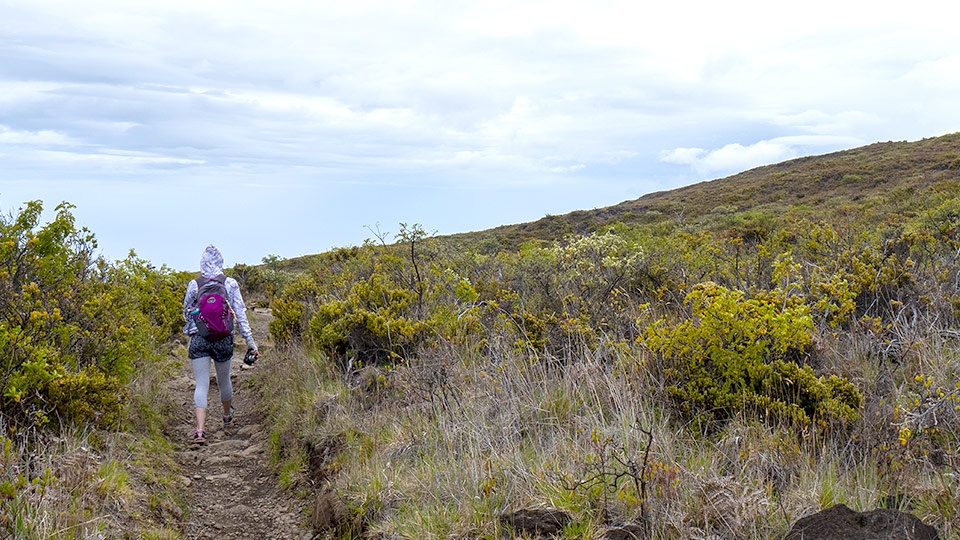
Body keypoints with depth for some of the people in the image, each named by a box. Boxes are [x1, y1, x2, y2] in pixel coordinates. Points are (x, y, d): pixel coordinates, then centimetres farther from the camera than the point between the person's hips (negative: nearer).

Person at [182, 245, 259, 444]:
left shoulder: (194, 285, -2)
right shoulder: (230, 284, -4)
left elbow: (186, 312, 10)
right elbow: (240, 314, -5)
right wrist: (250, 340, -2)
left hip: (199, 339, -1)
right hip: (223, 339, 1)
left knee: (201, 385, -1)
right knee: (223, 380, 21)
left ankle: (200, 429, -16)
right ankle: (227, 415, 46)